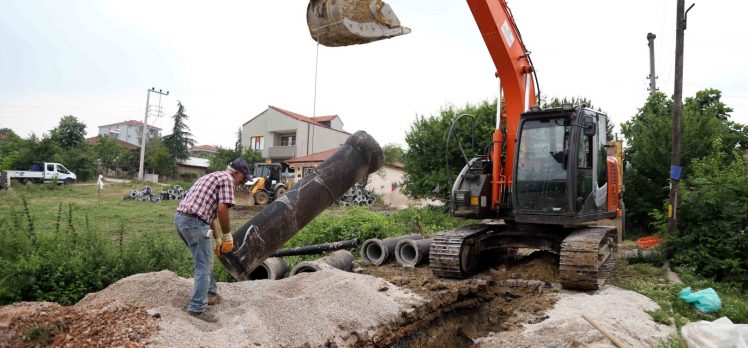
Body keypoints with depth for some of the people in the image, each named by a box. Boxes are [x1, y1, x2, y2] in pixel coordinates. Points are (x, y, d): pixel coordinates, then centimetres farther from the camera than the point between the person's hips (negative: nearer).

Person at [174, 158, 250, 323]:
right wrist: (227, 236, -3)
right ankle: (197, 308, 4)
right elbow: (222, 209, -15)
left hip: (180, 218, 10)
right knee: (204, 266, -1)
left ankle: (210, 294, 34)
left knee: (204, 260, 23)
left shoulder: (211, 177, 28)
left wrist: (217, 239, 29)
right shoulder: (227, 179, -2)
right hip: (194, 222, -10)